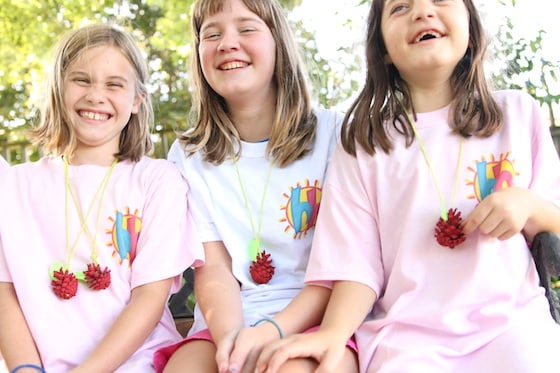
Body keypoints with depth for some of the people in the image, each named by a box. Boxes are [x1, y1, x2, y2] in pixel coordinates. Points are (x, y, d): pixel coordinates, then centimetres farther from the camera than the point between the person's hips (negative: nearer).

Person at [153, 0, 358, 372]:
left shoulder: (333, 133, 0)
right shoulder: (188, 155, 8)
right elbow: (212, 266, 0)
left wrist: (274, 331, -18)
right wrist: (229, 335, -20)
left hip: (316, 321, -2)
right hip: (226, 322, 3)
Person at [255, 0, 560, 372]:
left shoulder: (519, 113, 8)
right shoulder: (364, 140, 3)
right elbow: (357, 262, -2)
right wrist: (334, 332, -20)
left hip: (512, 316, 2)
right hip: (408, 330, -1)